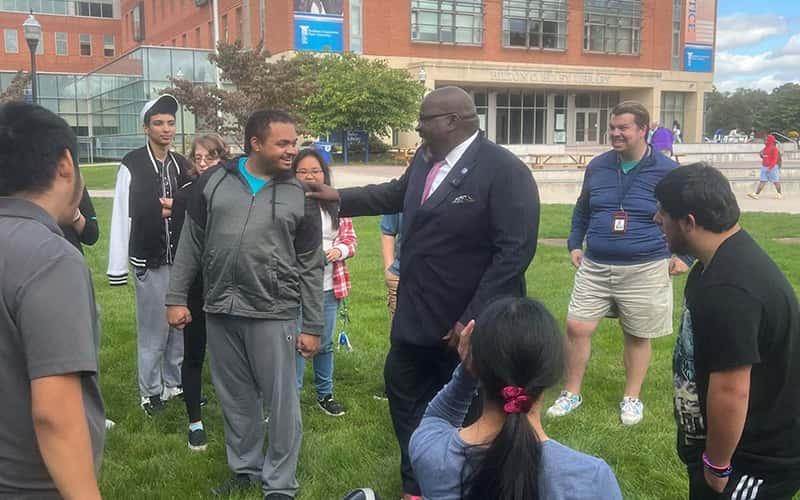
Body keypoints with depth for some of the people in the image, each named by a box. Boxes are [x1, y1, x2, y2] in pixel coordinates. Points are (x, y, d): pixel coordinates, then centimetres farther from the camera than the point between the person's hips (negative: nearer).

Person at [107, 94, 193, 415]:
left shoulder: (182, 166, 6)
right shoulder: (132, 166, -8)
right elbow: (122, 216, -10)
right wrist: (117, 267, -11)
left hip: (181, 258, 4)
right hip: (149, 261, -4)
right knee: (153, 329, 5)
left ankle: (175, 383, 27)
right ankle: (151, 391, 19)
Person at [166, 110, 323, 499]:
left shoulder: (300, 197, -1)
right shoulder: (213, 182, 2)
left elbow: (311, 267, 1)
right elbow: (191, 244, 7)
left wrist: (312, 327, -1)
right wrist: (176, 298, 3)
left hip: (274, 314, -2)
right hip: (220, 311, 2)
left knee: (281, 402, 3)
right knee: (235, 398, 15)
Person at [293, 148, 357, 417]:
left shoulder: (336, 204, 5)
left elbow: (349, 236, 8)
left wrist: (339, 250, -12)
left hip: (329, 286, 4)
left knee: (324, 343, 17)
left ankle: (325, 394, 32)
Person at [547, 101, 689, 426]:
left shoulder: (667, 171, -6)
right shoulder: (597, 166, 5)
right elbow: (582, 210, 19)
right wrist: (574, 244, 13)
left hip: (645, 270, -3)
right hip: (595, 268, 3)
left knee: (637, 336, 9)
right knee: (576, 327, -1)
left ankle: (632, 398, 28)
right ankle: (572, 393, 16)